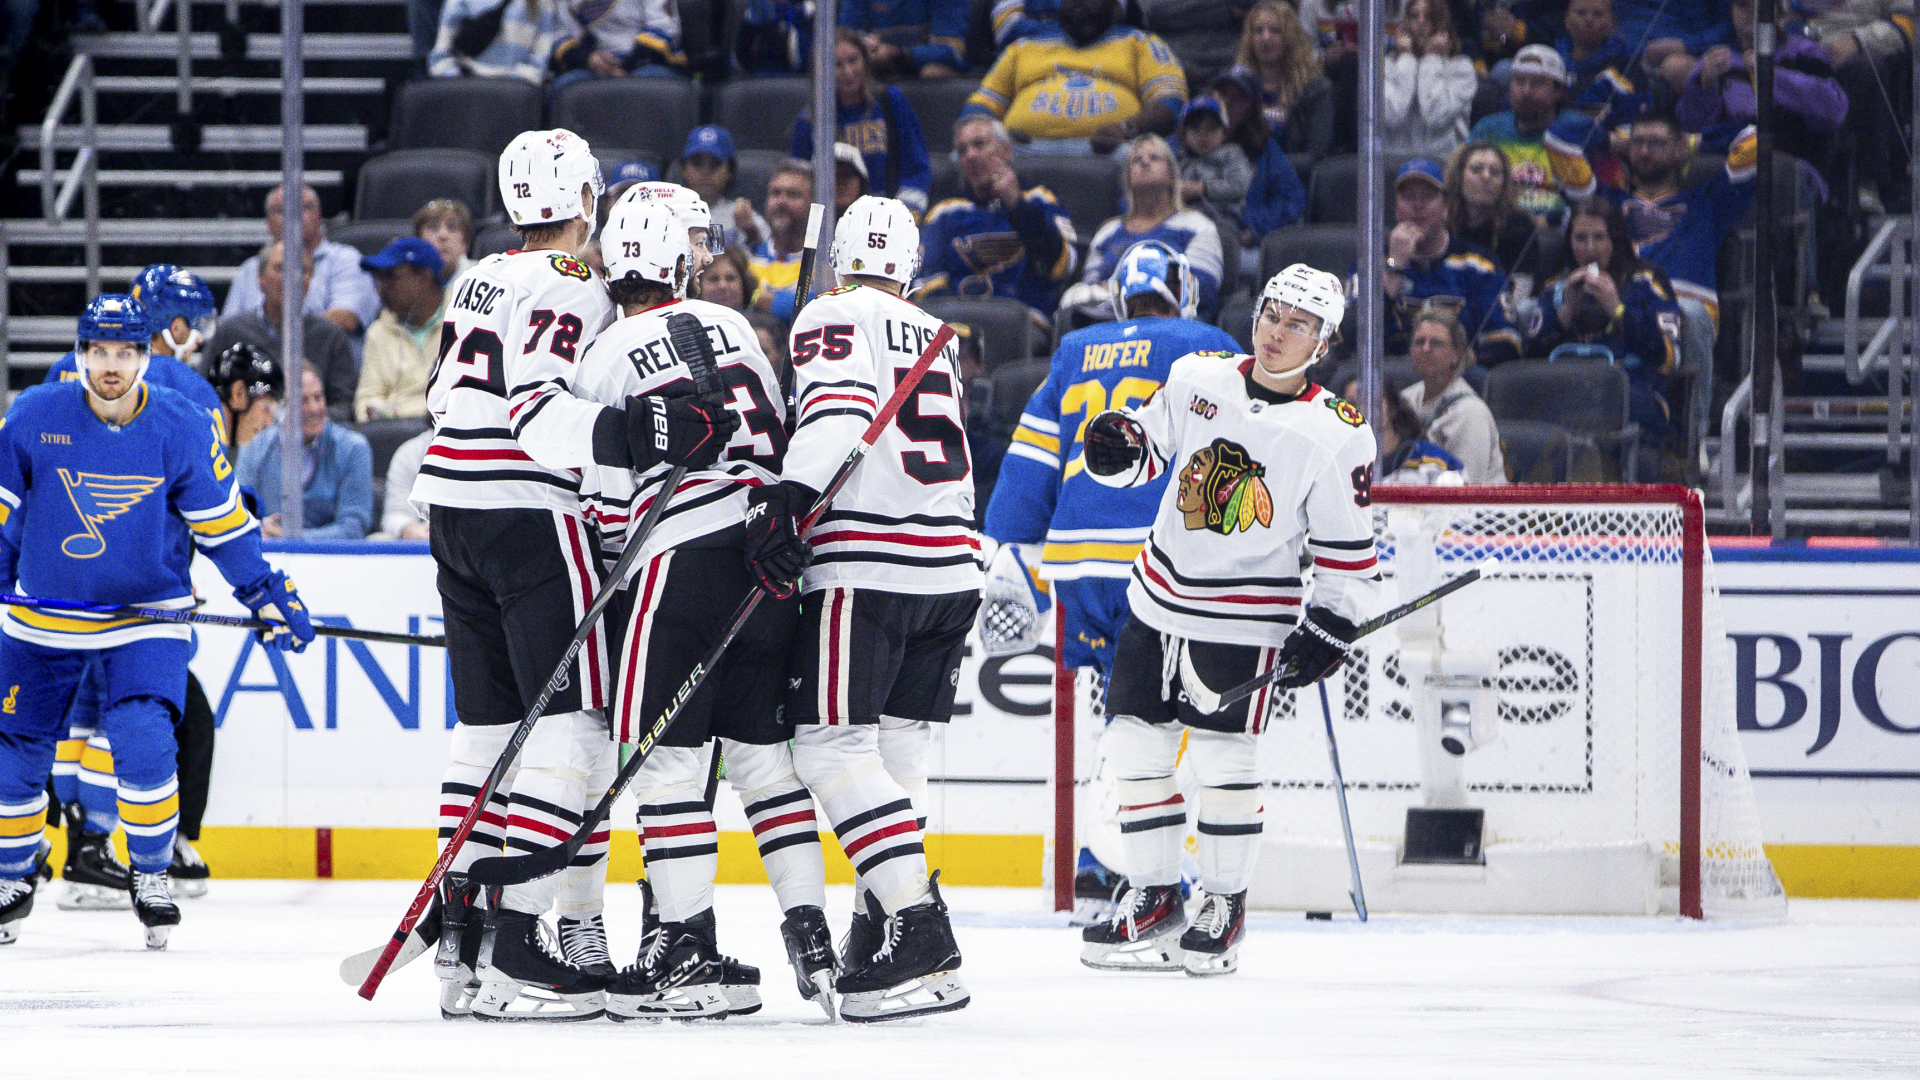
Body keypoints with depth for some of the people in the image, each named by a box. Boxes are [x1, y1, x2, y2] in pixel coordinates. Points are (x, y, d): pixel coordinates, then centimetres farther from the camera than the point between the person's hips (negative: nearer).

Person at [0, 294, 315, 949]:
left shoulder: (183, 429, -10)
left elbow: (223, 525, 0)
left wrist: (269, 597, -2)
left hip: (148, 613, -1)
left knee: (144, 744, -18)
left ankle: (152, 875, 4)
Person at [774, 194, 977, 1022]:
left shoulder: (832, 318, 1)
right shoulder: (934, 338, 24)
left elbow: (839, 408, -18)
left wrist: (786, 498, -26)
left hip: (869, 568, -8)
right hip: (953, 567, 8)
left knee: (832, 747, -9)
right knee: (895, 751, 11)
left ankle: (918, 928, -20)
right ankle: (880, 940, 7)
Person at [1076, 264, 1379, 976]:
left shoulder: (1336, 436, -9)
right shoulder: (1198, 378, 1)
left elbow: (1347, 550, -4)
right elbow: (1149, 447, 12)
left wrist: (1329, 628, -9)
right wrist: (1118, 447, -10)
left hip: (1247, 616, -5)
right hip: (1162, 594, 5)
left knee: (1222, 756, -10)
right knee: (1135, 747, 5)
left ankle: (1225, 907, 6)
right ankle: (1155, 898, 17)